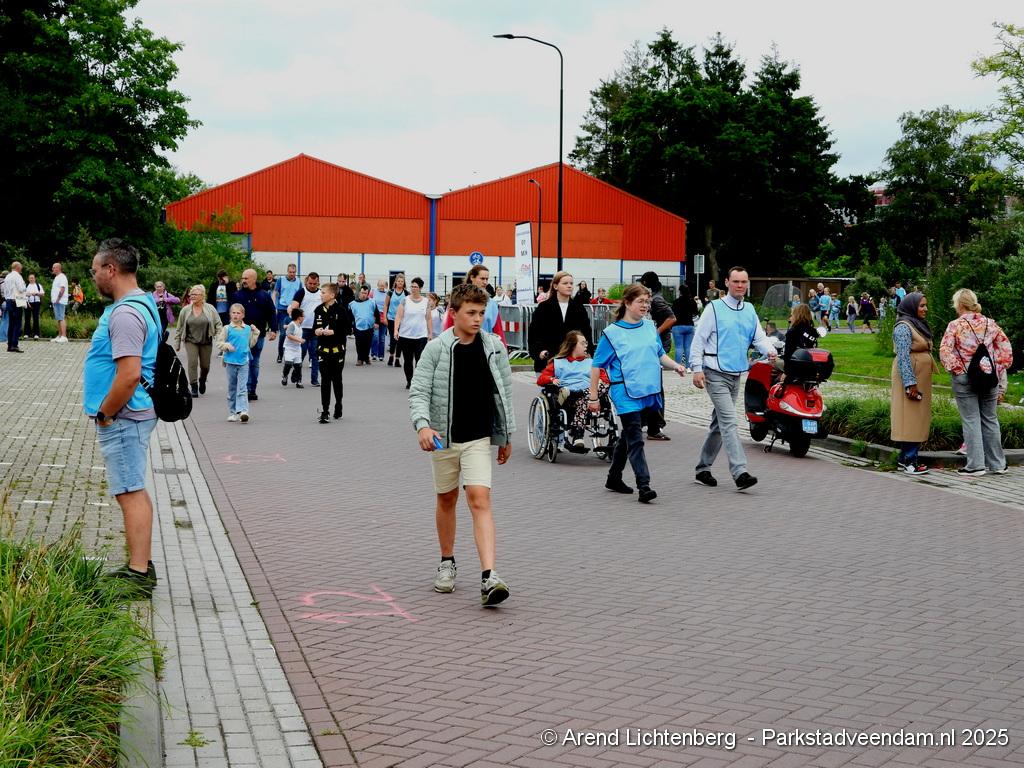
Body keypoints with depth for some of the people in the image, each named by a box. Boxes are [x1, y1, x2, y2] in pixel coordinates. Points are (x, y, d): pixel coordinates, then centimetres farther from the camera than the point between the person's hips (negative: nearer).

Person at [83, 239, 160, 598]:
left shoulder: (125, 314, -20)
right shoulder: (141, 303, 14)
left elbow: (129, 375, -28)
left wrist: (104, 414, -16)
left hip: (122, 418, -11)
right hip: (129, 416, 11)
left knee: (131, 493, -8)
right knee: (134, 491, 16)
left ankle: (138, 575, -6)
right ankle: (141, 565, 24)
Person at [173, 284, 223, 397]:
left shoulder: (210, 309, -2)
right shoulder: (185, 310, 1)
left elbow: (218, 325, 0)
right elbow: (179, 328, 7)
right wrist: (177, 344, 6)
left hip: (206, 342, 0)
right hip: (190, 341, 0)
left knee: (205, 365, 8)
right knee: (192, 362, -14)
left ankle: (202, 381, 38)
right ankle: (194, 387, -8)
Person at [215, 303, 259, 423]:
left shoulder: (248, 329, 7)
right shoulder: (227, 329, -1)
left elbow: (251, 344, 16)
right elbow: (219, 343, 1)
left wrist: (255, 333, 7)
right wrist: (227, 346, -17)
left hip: (243, 362, 0)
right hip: (231, 362, 0)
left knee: (242, 388, -8)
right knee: (232, 388, 9)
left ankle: (243, 411, -18)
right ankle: (232, 412, 17)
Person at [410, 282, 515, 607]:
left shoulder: (494, 347, 0)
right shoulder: (436, 349, -7)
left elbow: (504, 392, 8)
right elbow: (418, 392, -10)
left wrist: (507, 435, 10)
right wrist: (422, 425, -27)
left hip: (479, 437, 0)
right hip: (444, 437, 0)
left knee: (480, 499, -14)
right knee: (446, 499, 15)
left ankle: (489, 577, -21)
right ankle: (447, 563, 35)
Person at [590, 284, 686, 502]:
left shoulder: (650, 326, 10)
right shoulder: (612, 333, -5)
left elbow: (660, 354, 21)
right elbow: (597, 365, -2)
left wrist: (675, 366, 1)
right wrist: (593, 396, -3)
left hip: (649, 392, 6)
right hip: (626, 394, -6)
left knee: (628, 436, 16)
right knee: (635, 440, -12)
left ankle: (614, 478, 30)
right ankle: (644, 486, -15)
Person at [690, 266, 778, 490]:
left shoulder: (750, 310, 13)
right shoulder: (714, 308, -5)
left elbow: (759, 336, 10)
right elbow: (699, 339, -6)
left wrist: (770, 351, -12)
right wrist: (697, 368, -14)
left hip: (736, 375, 7)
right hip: (716, 374, -7)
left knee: (720, 423, 14)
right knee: (729, 422, -16)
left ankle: (703, 469, 25)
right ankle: (740, 472, -23)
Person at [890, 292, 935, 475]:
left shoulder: (918, 325, 17)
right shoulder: (903, 327, -13)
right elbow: (903, 357, -19)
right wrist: (910, 384, -23)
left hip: (921, 379, 10)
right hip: (911, 378, -10)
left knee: (919, 419, 10)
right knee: (910, 419, -9)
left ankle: (904, 459, 15)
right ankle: (909, 461, -8)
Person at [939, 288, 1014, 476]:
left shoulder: (955, 325, -8)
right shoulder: (990, 324, 5)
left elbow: (945, 351, -16)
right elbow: (1006, 348, 5)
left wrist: (955, 369, -5)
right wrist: (998, 370, 9)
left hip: (964, 378, -4)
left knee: (971, 420, 2)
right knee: (990, 419, 13)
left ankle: (976, 464, 2)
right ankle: (997, 463, 19)